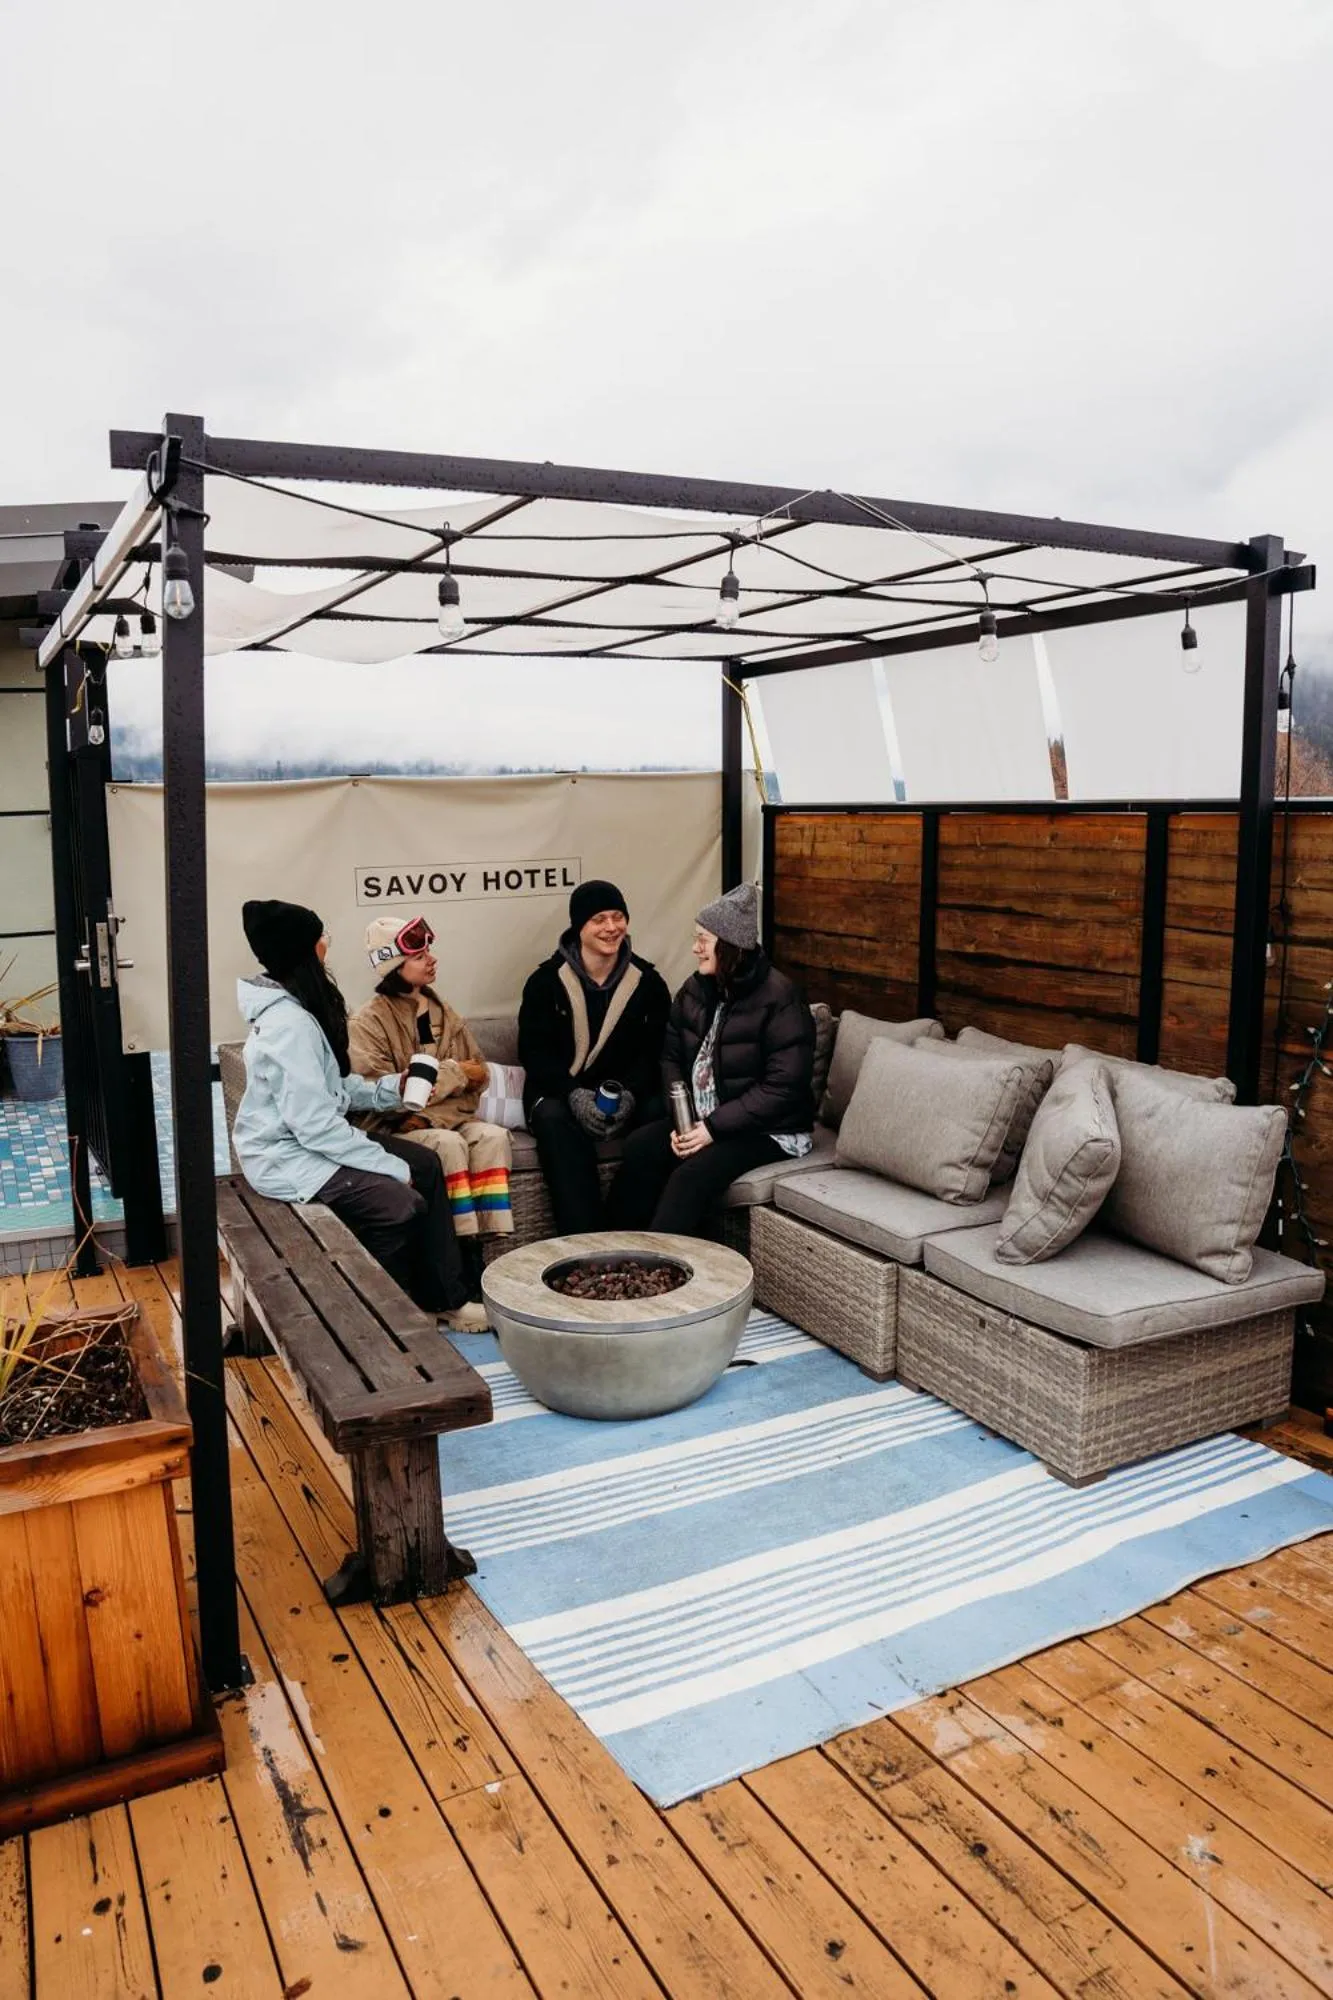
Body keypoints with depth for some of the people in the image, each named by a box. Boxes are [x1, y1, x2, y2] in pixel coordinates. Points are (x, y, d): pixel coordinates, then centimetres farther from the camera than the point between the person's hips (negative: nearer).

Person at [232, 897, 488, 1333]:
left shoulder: (293, 1008, 7)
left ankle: (444, 1300, 10)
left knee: (426, 1165, 5)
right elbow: (316, 1126, -28)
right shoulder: (289, 1025, -25)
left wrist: (391, 1088, 2)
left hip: (308, 1138, 11)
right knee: (400, 1204, -24)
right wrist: (392, 1166, -20)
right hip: (287, 1156, -11)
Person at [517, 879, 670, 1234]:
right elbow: (533, 1051, -4)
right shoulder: (546, 981, 0)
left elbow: (654, 1052, 1)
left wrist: (629, 1093, -19)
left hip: (628, 1094, 1)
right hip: (558, 1091, -1)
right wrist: (573, 1094, -21)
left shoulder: (648, 982, 5)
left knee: (660, 1113, -29)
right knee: (554, 1120, -35)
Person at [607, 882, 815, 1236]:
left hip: (769, 1129, -6)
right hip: (701, 1119, 6)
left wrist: (714, 1127, -22)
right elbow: (672, 1058, 8)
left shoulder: (779, 1000, -17)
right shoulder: (695, 990, 4)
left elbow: (782, 1087, -21)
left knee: (692, 1175, -29)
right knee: (640, 1148, -18)